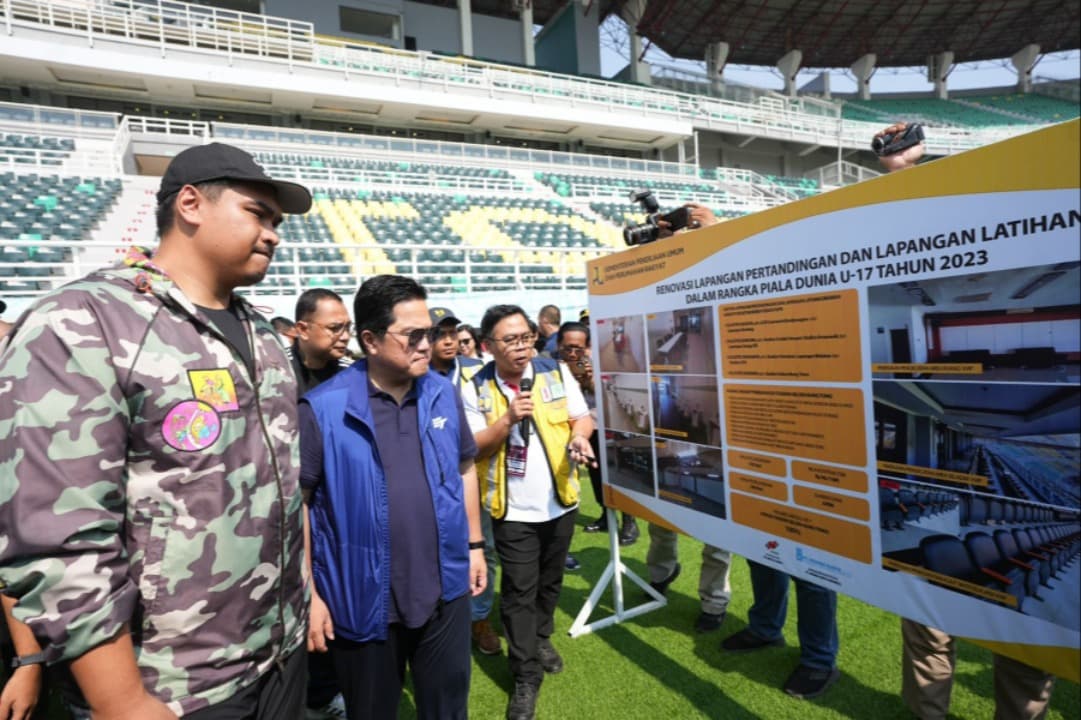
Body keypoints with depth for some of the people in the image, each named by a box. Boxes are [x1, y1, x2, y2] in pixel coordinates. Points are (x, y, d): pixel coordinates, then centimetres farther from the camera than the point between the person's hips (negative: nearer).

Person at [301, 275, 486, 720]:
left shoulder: (444, 394, -1)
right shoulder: (323, 409, -15)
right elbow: (295, 501, -10)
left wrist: (474, 543, 10)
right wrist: (308, 593, -9)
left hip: (445, 590, 3)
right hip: (363, 601, -3)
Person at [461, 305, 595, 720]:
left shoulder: (556, 371, -4)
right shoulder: (476, 389, -10)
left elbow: (582, 417, -1)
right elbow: (473, 449, -11)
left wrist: (579, 436, -23)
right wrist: (507, 419, -25)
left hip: (560, 499, 3)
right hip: (513, 508, -2)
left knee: (550, 581, 21)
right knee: (519, 592, 4)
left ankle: (542, 638, 45)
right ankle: (526, 676, 20)